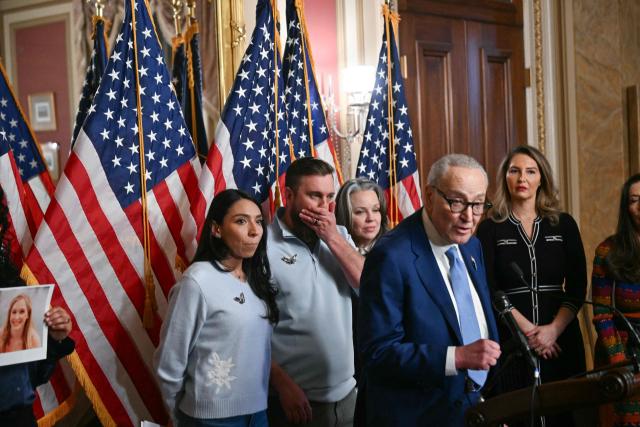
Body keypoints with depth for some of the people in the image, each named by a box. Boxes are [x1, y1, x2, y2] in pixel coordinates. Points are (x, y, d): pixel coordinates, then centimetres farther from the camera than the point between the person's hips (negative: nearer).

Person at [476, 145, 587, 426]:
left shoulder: (564, 224, 6)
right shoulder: (490, 229, 1)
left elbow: (577, 287, 1)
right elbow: (489, 289, -5)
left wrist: (553, 329, -12)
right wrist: (528, 330, -13)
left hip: (560, 337, 2)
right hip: (510, 340, -2)